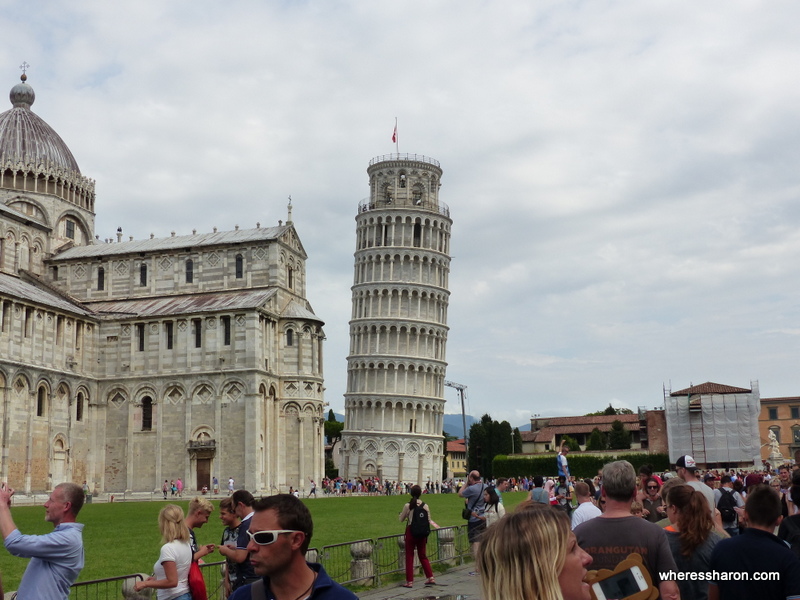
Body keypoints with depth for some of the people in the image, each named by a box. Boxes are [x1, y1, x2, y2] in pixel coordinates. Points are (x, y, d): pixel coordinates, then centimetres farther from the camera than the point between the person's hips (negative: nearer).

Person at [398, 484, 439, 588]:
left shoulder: (407, 506, -11)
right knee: (422, 555, 17)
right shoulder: (425, 506, -3)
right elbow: (429, 520, 2)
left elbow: (401, 519, -1)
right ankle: (430, 577, 15)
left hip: (411, 531, -3)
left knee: (409, 556, 5)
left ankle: (409, 581, 4)